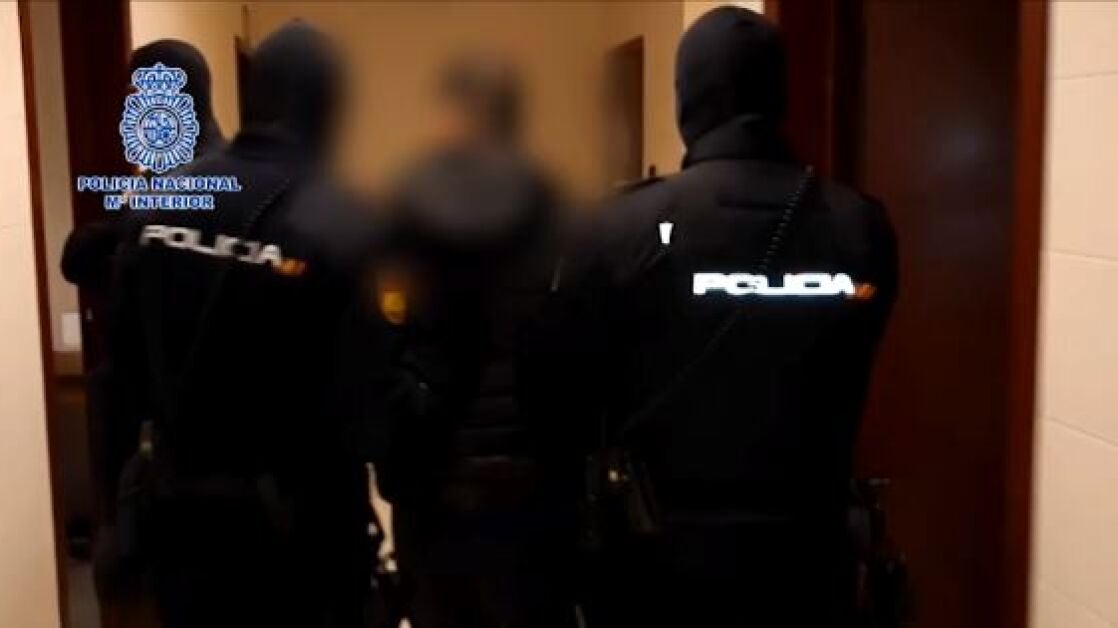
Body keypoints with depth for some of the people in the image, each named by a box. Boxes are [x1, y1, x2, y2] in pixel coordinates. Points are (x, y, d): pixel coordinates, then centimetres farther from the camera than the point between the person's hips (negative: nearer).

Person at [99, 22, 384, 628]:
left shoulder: (160, 207, -1)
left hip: (177, 502, 5)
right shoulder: (341, 227, -17)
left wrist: (125, 489, 12)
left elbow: (123, 362, 3)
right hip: (296, 515, -4)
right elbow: (364, 387, -18)